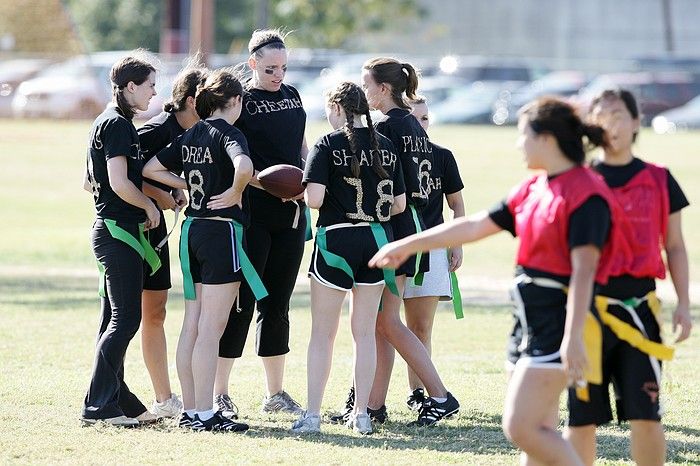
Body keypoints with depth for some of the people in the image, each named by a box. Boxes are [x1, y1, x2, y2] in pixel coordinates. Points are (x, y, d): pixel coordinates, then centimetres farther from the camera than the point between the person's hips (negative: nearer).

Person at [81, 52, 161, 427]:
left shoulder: (106, 123, 17)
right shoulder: (118, 125, -13)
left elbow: (90, 182, 23)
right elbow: (120, 183, -22)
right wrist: (150, 206, -7)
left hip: (110, 230, 10)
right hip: (119, 230, -10)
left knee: (115, 320, 12)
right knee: (125, 319, -10)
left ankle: (119, 401, 16)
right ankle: (99, 405, -12)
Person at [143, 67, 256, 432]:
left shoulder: (190, 136, 11)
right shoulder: (228, 133, -12)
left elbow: (151, 169, 19)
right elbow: (244, 166, -33)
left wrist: (189, 186, 13)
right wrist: (235, 194, -15)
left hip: (191, 230, 8)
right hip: (222, 229, -8)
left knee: (192, 326, 10)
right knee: (211, 329, -6)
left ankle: (190, 411, 14)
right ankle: (205, 415, -6)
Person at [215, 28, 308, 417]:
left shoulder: (291, 96, 13)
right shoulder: (238, 101, -7)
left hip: (291, 214, 6)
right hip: (252, 214, -6)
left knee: (277, 304, 11)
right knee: (241, 301, -6)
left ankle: (276, 393, 18)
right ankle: (219, 394, -1)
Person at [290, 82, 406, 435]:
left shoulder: (328, 145, -7)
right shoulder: (385, 146, 6)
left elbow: (314, 199, -17)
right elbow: (399, 203, 7)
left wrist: (308, 196, 5)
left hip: (336, 239, -4)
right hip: (377, 240, 4)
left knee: (322, 333, 4)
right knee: (365, 332, 10)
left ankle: (312, 414, 2)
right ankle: (361, 413, 10)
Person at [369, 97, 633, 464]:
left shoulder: (585, 195, -14)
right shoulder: (532, 189, 13)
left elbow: (583, 271, -21)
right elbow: (475, 226, 21)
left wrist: (573, 337, -28)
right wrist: (407, 245, 26)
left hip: (558, 323, -9)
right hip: (529, 320, 9)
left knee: (520, 427, -15)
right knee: (538, 432, 9)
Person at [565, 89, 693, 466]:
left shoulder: (659, 181, 7)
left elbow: (675, 247, 12)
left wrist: (683, 303, 4)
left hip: (639, 310, 0)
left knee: (645, 415, -5)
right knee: (581, 417, 3)